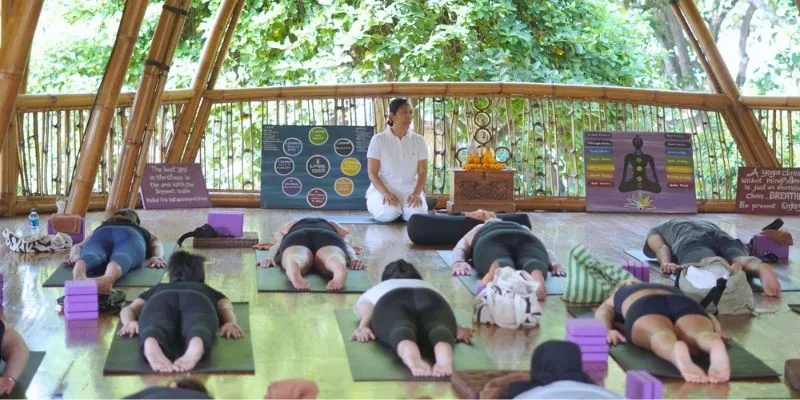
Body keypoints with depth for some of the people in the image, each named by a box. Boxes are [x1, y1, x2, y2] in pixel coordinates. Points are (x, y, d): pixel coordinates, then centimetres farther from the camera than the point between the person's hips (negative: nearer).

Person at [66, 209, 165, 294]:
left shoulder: (100, 228, 45)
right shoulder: (144, 232, 44)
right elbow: (157, 246, 23)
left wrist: (76, 256, 12)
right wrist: (156, 258, 5)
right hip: (130, 236, -2)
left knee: (93, 256, -30)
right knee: (122, 258, -34)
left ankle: (78, 275, -67)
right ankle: (108, 278, -70)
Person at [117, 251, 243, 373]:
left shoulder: (158, 289, 46)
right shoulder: (207, 291, 43)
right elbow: (226, 307, 20)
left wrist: (130, 322, 11)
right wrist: (231, 323, 3)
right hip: (197, 299, -1)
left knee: (156, 327, -32)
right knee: (198, 326, -34)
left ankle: (151, 346, -68)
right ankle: (196, 347, -69)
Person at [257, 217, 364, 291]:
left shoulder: (289, 226, 43)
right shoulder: (337, 228, 42)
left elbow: (277, 244, 24)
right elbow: (346, 244, 22)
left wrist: (270, 258, 8)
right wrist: (354, 258, 6)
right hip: (329, 237, 0)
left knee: (297, 258, -31)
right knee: (333, 258, -31)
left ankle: (294, 271, -66)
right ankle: (339, 272, -66)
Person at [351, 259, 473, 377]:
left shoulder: (374, 291, 43)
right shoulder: (428, 287, 44)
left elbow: (366, 312, 19)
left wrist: (363, 327, 1)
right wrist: (454, 329, 4)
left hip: (392, 302, -1)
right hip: (431, 299, 1)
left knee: (400, 329, -31)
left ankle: (414, 361, -67)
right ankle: (445, 361, -65)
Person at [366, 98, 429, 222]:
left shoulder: (419, 140, 4)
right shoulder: (378, 140, -3)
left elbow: (422, 172, 1)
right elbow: (372, 173, -5)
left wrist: (417, 193, -19)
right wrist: (385, 193, -23)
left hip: (409, 189, 2)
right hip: (383, 189, -1)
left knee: (417, 213, -30)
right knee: (388, 213, -33)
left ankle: (400, 208, 6)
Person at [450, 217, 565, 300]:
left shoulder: (477, 231, 43)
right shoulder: (524, 229, 46)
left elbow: (460, 249, 24)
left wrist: (459, 263, 5)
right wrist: (554, 264, 13)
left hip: (491, 240, -1)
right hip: (526, 239, 1)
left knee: (499, 263, -32)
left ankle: (497, 270, -68)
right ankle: (537, 277, -65)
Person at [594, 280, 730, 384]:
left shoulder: (615, 297, 42)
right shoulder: (674, 291, 46)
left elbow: (601, 314, 20)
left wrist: (607, 331, 2)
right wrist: (715, 330, 15)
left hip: (644, 307, -2)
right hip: (685, 304, 2)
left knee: (660, 336, -32)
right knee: (701, 333, -27)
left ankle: (678, 352, -67)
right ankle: (716, 346, -63)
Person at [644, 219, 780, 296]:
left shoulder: (655, 231, 36)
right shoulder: (702, 223, 51)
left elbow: (661, 247, 13)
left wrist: (666, 263, -3)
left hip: (689, 240, -4)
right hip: (720, 234, 4)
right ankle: (761, 268, -59)